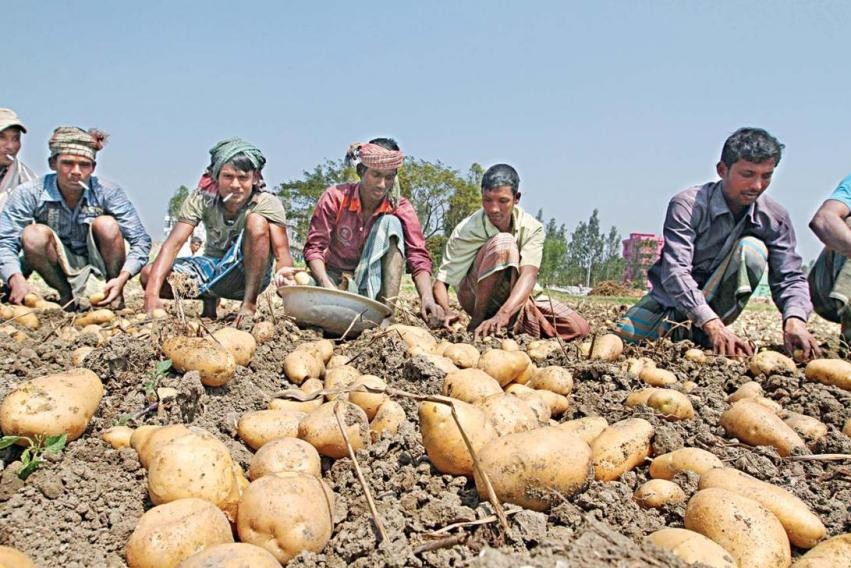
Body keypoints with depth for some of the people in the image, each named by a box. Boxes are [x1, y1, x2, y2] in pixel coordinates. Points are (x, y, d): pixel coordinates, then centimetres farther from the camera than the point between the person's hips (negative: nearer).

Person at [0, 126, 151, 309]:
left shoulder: (107, 192, -18)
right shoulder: (30, 194, -17)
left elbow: (141, 241, -18)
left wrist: (122, 278, -34)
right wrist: (16, 279, -40)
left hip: (102, 267, 0)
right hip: (62, 269, 1)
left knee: (106, 225, -28)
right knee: (33, 234, -26)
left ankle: (115, 294, -9)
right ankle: (66, 294, -7)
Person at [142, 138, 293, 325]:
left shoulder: (268, 204, -19)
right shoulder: (202, 198, -13)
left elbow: (282, 254, -28)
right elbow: (174, 243, -22)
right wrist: (152, 295, -36)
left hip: (250, 275, -3)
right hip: (213, 268, 3)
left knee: (256, 221, -30)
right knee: (149, 275, -19)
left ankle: (249, 303, -23)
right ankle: (209, 299, 8)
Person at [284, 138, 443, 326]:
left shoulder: (400, 207, -10)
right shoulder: (335, 197, -12)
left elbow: (418, 256, -19)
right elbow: (314, 247, -14)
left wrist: (427, 297, -39)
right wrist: (327, 286, -34)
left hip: (371, 281, 2)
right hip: (335, 277, -1)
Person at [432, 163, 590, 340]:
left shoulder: (532, 229, -17)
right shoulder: (466, 231, -22)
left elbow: (528, 275, -32)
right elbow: (441, 280, -22)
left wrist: (503, 314, -50)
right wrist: (446, 311, -45)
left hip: (517, 296, 4)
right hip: (476, 296, -4)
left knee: (578, 328, -13)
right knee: (503, 242, -33)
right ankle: (478, 319, -25)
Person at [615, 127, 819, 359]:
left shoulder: (775, 218, -11)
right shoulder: (688, 204, -23)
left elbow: (789, 277, -13)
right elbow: (675, 271, -34)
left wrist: (794, 319, -37)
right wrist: (712, 324, -47)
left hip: (717, 301, 2)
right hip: (672, 298, -1)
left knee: (752, 249, -24)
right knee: (624, 335, -25)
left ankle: (697, 331, -19)